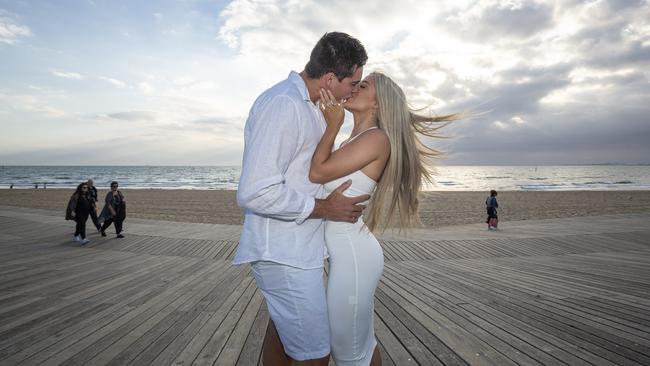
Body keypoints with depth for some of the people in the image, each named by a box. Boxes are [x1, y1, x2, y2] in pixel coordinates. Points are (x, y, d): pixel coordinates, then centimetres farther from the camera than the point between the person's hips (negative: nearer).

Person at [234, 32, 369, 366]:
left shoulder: (308, 106, 12)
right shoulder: (282, 105, -22)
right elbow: (254, 193, -27)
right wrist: (324, 208, -19)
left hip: (292, 246, 10)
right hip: (285, 253, -10)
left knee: (282, 323, 25)